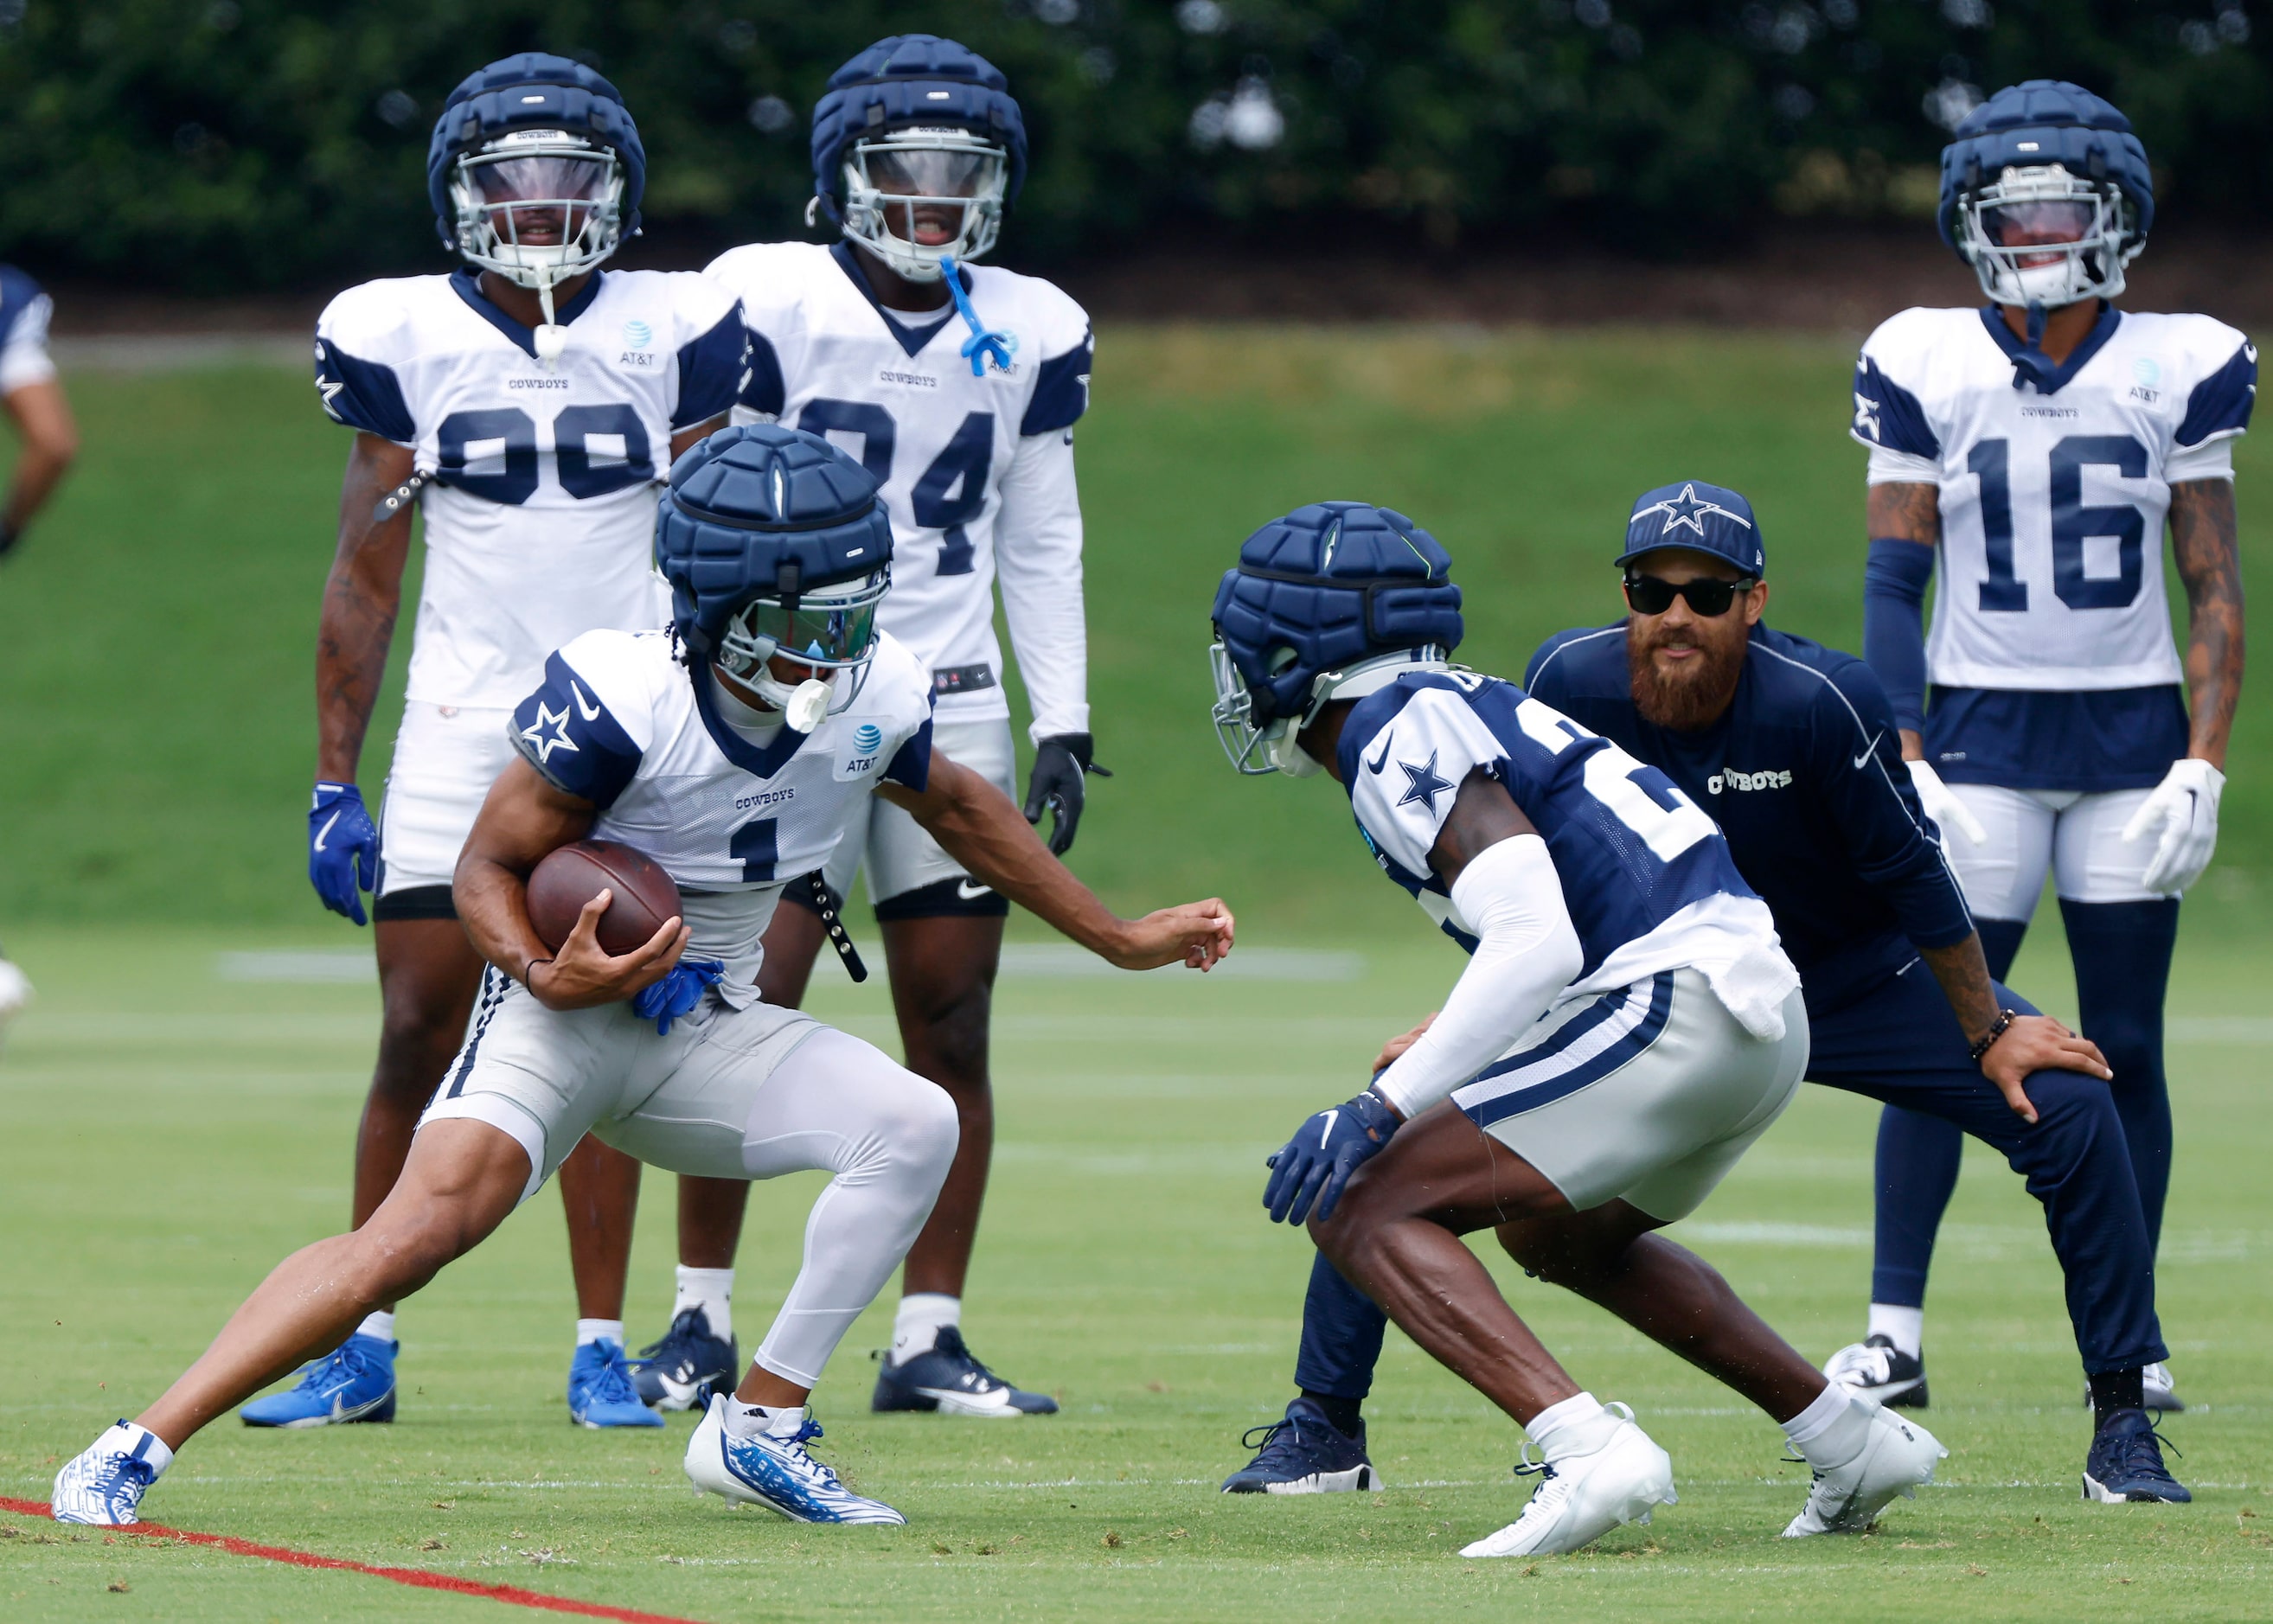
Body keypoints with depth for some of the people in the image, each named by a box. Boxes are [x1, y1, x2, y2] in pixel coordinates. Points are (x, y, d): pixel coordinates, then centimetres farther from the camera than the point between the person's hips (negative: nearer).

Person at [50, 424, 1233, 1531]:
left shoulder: (874, 697, -7)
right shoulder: (621, 699, -25)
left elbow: (959, 808, 15)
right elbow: (490, 867, -14)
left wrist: (1120, 939, 23)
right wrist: (546, 974, -35)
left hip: (704, 1031, 6)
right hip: (567, 1014, -6)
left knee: (915, 1126, -15)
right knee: (426, 1224, -27)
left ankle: (760, 1426, -6)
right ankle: (137, 1448, -24)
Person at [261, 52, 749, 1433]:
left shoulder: (669, 336, 2)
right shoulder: (406, 341, 3)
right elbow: (365, 581, 7)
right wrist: (334, 785, 4)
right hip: (459, 731, 0)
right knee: (420, 1036, -2)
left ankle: (602, 1350, 6)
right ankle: (365, 1346, 4)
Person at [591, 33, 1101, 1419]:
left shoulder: (1031, 333, 7)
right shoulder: (770, 308, -6)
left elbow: (1042, 548, 13)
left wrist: (1064, 725, 7)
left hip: (953, 711, 4)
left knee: (953, 1027, 1)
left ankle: (930, 1341, 7)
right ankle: (704, 1324, 3)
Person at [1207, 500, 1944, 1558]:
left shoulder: (1401, 738, -9)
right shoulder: (1443, 717, 20)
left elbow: (1536, 944, -19)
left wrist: (1383, 1110, -18)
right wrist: (1412, 1089, 27)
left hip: (1670, 1012, -10)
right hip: (1759, 1011, 10)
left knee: (1361, 1215, -8)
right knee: (1558, 1232, 34)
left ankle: (1590, 1452, -25)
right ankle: (1852, 1445, 34)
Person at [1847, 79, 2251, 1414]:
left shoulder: (2178, 369, 1)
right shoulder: (1927, 370, 0)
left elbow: (2218, 590, 3)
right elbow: (1895, 582, 2)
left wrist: (2204, 765, -6)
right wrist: (1905, 765, -5)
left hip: (2132, 736, 1)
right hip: (1982, 738, -1)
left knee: (2125, 1045, 3)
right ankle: (1895, 1333, 0)